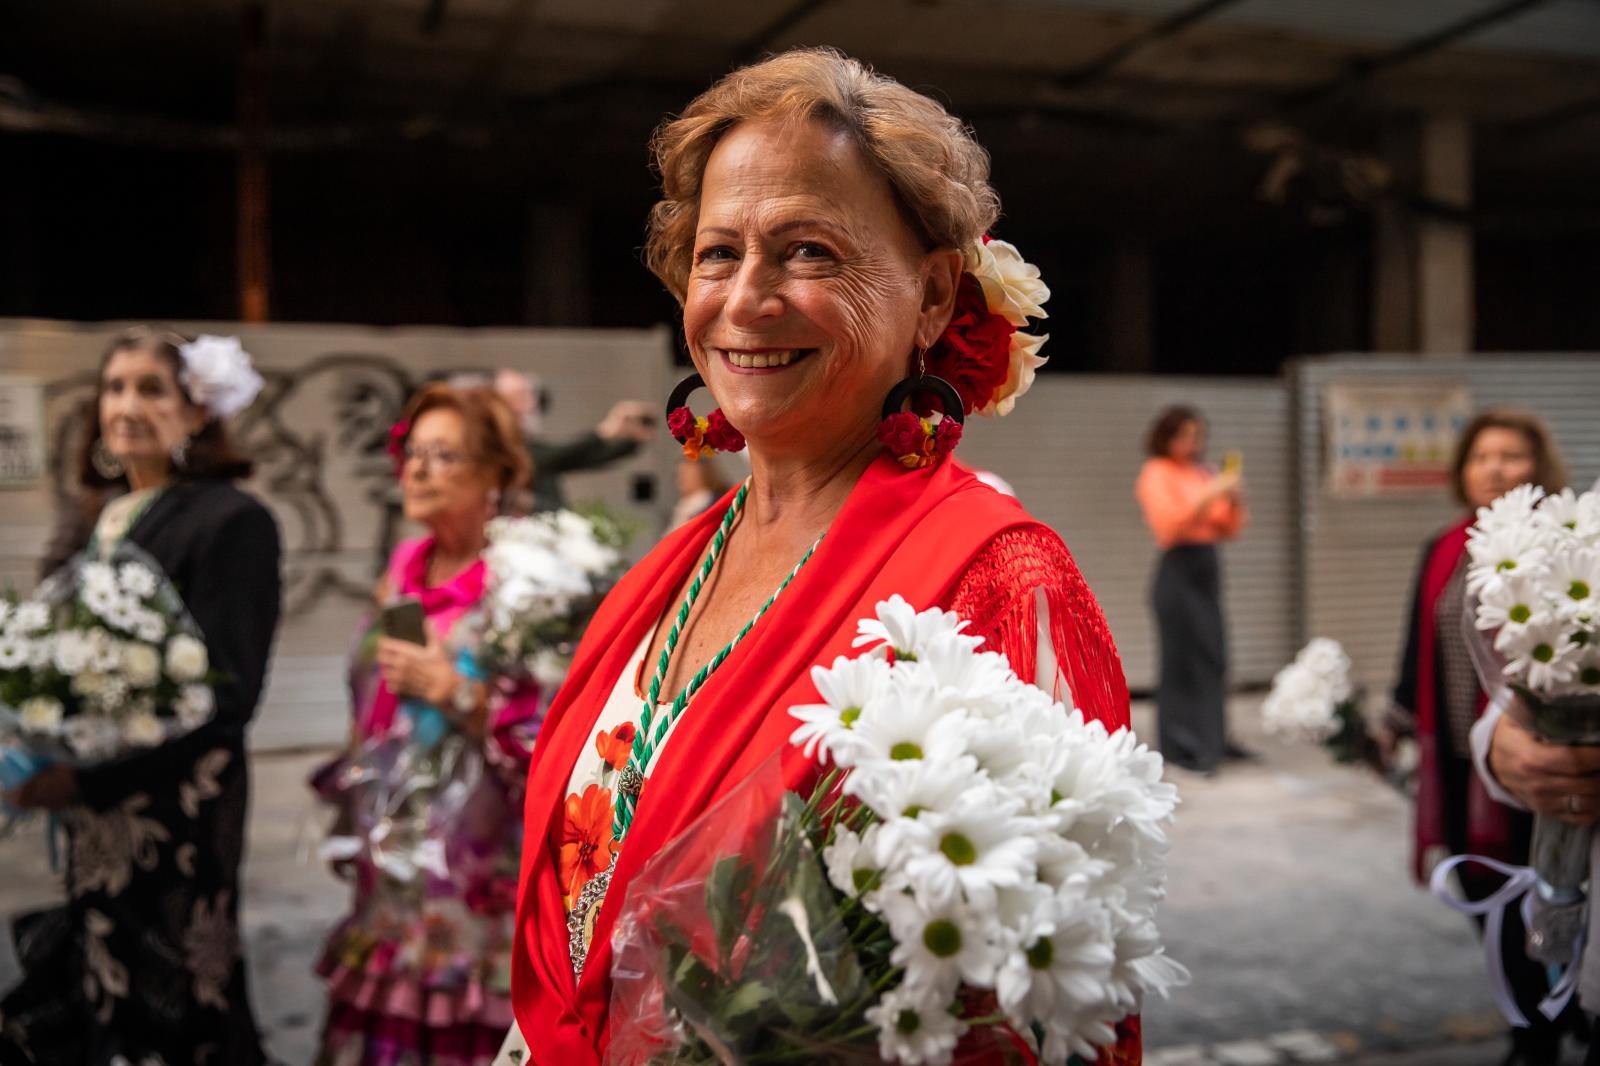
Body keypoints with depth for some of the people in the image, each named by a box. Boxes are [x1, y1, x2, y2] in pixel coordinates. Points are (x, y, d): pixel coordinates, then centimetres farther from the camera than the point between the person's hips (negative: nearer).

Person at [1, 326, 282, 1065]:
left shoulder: (232, 520, -10)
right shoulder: (106, 518, 12)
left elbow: (227, 691, -16)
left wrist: (86, 777, -20)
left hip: (178, 810, -7)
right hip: (91, 814, 7)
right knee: (92, 998, 13)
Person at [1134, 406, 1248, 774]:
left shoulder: (1204, 474, 14)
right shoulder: (1156, 474, -3)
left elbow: (1229, 530, 15)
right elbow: (1168, 525, -17)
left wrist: (1234, 500, -4)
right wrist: (1209, 495, -21)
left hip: (1208, 567, 7)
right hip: (1178, 569, -6)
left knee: (1213, 656, 6)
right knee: (1183, 658, -7)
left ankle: (1213, 739, 14)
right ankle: (1183, 747, -2)